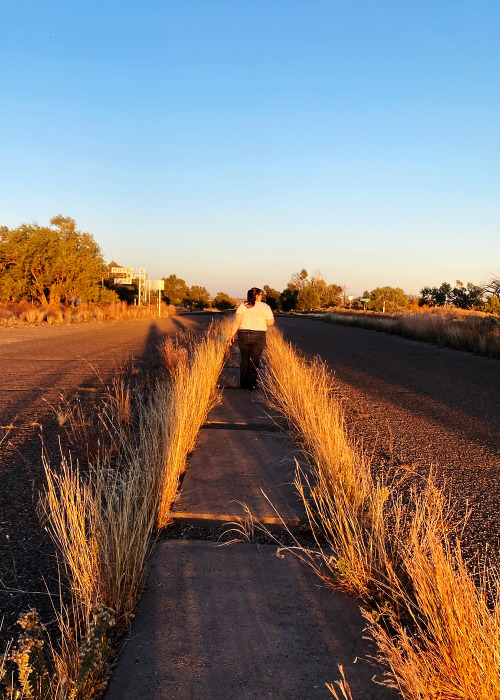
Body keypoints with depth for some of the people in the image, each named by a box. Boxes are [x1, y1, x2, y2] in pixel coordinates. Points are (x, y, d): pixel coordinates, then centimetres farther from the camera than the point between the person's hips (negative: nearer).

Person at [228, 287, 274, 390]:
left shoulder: (243, 306, 1)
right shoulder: (265, 307, -1)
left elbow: (237, 322, -6)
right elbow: (270, 323, 0)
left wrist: (232, 335, 0)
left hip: (243, 335, 2)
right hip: (259, 337, -2)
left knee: (244, 359, 14)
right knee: (254, 360, 4)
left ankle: (243, 382, 20)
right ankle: (251, 384, 0)